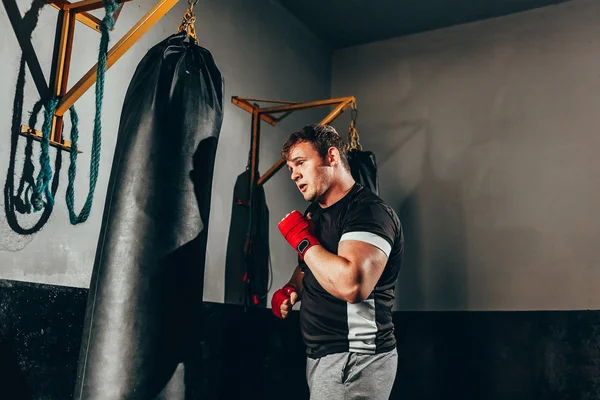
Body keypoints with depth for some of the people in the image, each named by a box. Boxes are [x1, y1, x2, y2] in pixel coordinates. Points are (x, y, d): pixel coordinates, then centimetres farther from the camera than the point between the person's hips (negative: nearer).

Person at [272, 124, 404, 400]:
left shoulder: (368, 211, -19)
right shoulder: (314, 212, 10)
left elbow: (352, 285, -35)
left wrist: (302, 240, -22)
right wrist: (291, 289, 4)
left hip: (354, 363, -9)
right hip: (319, 356, 9)